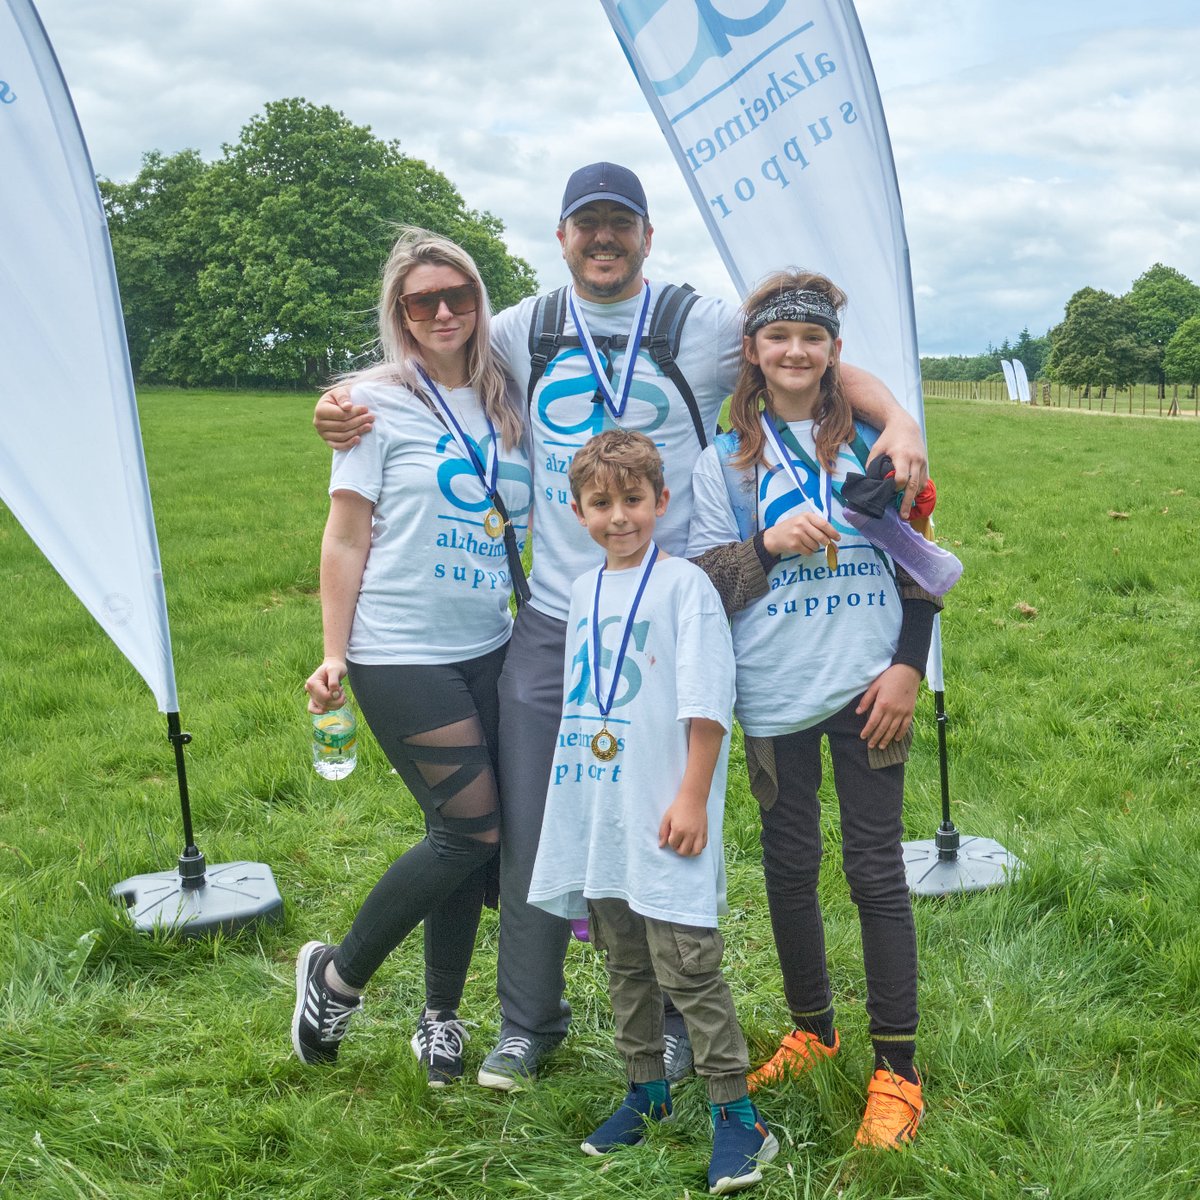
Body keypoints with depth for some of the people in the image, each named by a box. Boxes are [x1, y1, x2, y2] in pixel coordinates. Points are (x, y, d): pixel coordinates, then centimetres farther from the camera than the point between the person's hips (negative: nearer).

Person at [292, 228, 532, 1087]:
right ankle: (336, 976, 14)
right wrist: (334, 655, -9)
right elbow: (346, 541, -6)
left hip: (488, 650, 6)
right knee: (473, 830, -8)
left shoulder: (504, 405, 10)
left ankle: (441, 1018, 25)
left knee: (466, 836, 8)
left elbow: (528, 523, 19)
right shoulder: (378, 404, -5)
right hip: (401, 655, -5)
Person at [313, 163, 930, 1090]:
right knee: (531, 831, 8)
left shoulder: (706, 325, 1)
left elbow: (826, 367, 1)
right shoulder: (523, 332, 9)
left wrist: (898, 420, -18)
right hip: (551, 626, 3)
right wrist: (346, 410, 0)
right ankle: (529, 1024, 27)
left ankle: (676, 1024, 28)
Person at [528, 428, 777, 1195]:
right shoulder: (585, 590, 12)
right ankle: (647, 1091, 32)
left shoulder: (685, 585, -8)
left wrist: (692, 799, -16)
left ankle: (736, 1112, 9)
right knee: (625, 965, 17)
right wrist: (572, 803, 18)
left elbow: (706, 705, -11)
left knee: (688, 966, -3)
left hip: (663, 822, -6)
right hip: (597, 815, 7)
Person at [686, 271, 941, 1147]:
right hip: (775, 696, 1)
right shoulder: (725, 461, 5)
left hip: (867, 686, -1)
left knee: (876, 869, 0)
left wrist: (909, 665, -3)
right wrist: (768, 543, -17)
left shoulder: (872, 442, 5)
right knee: (790, 866, 11)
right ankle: (812, 1030, 32)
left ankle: (897, 1069, 10)